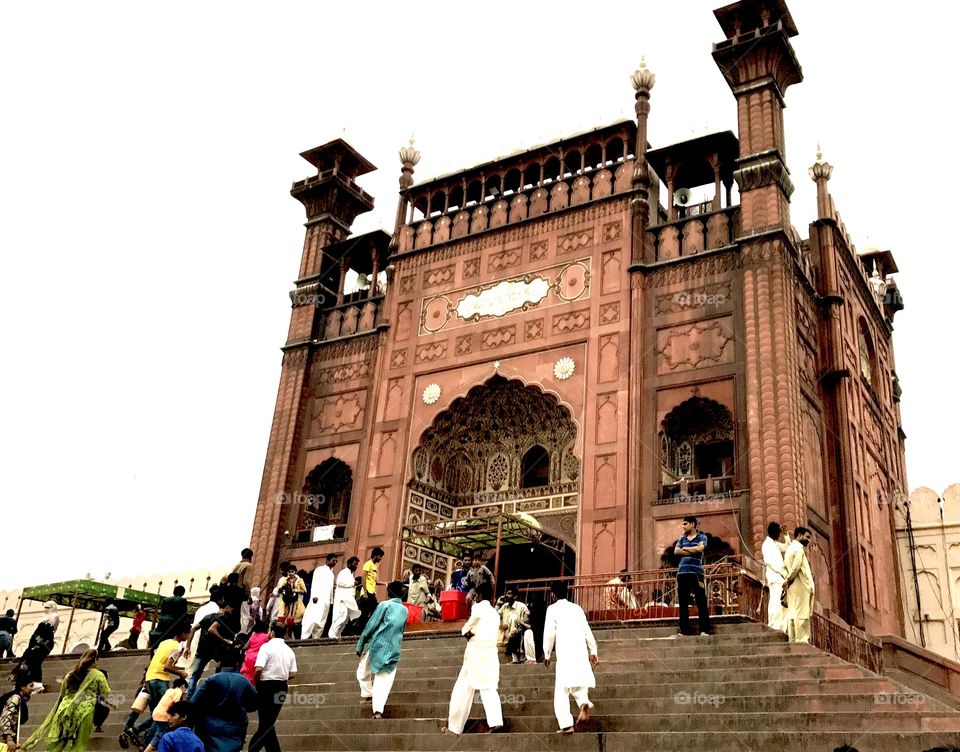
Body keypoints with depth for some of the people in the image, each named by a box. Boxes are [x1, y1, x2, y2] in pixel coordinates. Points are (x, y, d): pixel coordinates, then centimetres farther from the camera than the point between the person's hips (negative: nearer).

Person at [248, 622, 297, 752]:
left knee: (266, 723, 0)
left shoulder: (267, 646, -9)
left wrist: (255, 683, -2)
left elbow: (258, 669, -19)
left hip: (267, 685, -6)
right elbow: (293, 674, 6)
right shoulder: (289, 650, 10)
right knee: (270, 721, 14)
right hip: (282, 687, 6)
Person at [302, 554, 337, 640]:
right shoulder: (320, 569, 5)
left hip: (327, 600, 6)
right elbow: (314, 582, -4)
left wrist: (331, 600, 11)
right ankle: (304, 638, -17)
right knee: (312, 618, -15)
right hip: (318, 598, -6)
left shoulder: (332, 574, 22)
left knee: (322, 621, 0)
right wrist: (314, 596, -16)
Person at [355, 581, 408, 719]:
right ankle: (378, 710, -15)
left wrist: (360, 645, 0)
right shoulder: (405, 611, 11)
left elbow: (371, 626, -7)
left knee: (363, 673, 20)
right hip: (394, 650, 4)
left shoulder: (384, 605, -5)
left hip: (377, 646, -4)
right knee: (383, 682, -1)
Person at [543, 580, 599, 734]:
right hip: (581, 652, 4)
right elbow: (587, 631, 13)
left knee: (562, 690, 1)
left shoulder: (553, 609, 2)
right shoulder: (577, 608, 15)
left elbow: (549, 633, -2)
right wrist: (593, 651, 20)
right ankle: (584, 702, -16)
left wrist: (547, 655, 7)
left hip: (564, 653, -4)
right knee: (578, 684, 15)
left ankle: (566, 725, -7)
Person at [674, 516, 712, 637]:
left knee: (701, 602, -6)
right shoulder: (682, 538, 18)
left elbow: (699, 548, -13)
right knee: (683, 603, 4)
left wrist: (685, 549, 0)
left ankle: (704, 630, -5)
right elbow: (676, 551, 2)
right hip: (682, 573, 4)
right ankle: (684, 631, 7)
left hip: (696, 573, -4)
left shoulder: (702, 537, 6)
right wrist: (692, 552, -6)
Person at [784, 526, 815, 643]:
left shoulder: (789, 548, 21)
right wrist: (788, 580, -10)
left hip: (792, 587, 9)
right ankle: (802, 640, -11)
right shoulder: (799, 548, -8)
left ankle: (792, 641, 5)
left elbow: (785, 566, 15)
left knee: (792, 613, 6)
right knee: (802, 614, -9)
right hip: (801, 586, -9)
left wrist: (787, 580, 6)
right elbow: (796, 566, -19)